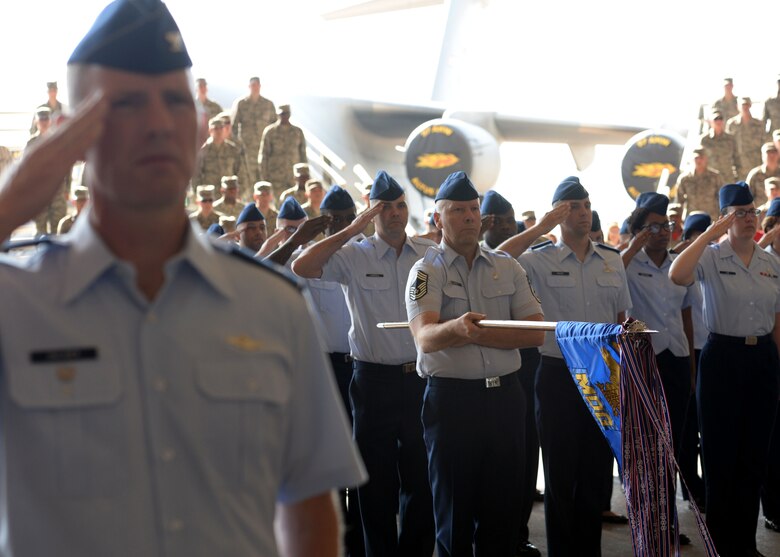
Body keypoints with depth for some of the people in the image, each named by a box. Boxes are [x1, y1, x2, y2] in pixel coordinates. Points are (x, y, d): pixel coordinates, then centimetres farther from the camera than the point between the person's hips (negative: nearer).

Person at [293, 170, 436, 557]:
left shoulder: (432, 254, 5)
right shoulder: (354, 256, -1)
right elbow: (302, 267, -15)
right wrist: (351, 230, -15)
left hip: (421, 376, 2)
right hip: (375, 379, -2)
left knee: (421, 476, 10)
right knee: (377, 478, 9)